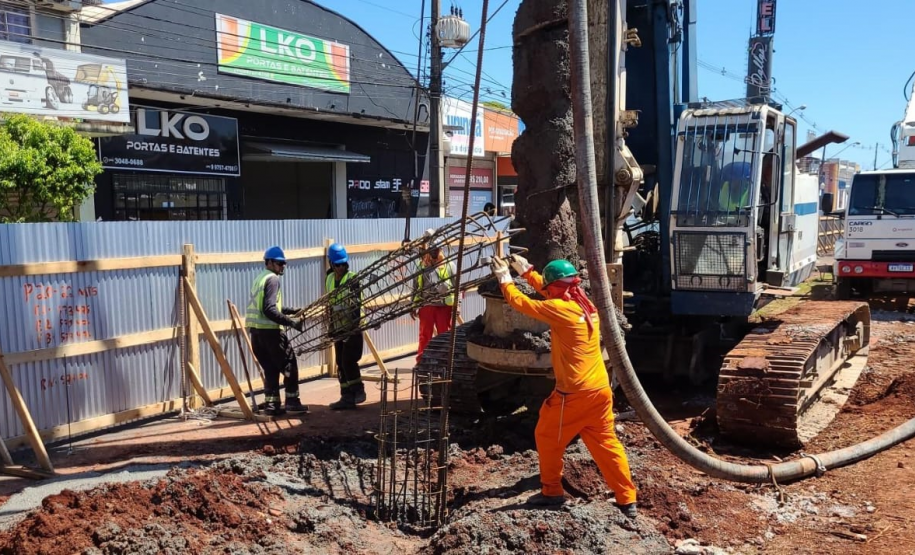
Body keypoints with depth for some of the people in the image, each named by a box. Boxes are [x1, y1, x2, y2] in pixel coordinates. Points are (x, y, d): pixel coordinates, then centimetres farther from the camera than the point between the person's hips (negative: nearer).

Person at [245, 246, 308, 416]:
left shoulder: (260, 278, 19)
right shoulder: (272, 279, -11)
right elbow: (269, 310, -21)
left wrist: (292, 311, 17)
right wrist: (291, 322, -20)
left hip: (255, 329, 9)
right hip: (269, 330, -9)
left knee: (270, 368, 13)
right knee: (289, 364, 3)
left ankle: (271, 404, 12)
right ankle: (292, 401, 6)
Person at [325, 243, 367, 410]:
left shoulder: (352, 278, -10)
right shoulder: (329, 280, 10)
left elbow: (356, 304, -17)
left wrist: (354, 326, -26)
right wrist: (331, 326, 17)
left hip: (352, 327, -7)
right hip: (338, 327, 7)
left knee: (348, 360, -12)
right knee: (341, 363, 8)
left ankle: (358, 391, 6)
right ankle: (347, 397, 15)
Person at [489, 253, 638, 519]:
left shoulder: (560, 308, -16)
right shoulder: (587, 305, 8)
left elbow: (521, 302, -6)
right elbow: (550, 291, 23)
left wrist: (505, 279, 10)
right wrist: (526, 271, 28)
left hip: (573, 394, -7)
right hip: (600, 390, 7)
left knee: (547, 438, 14)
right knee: (606, 443, 13)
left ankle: (552, 492, 24)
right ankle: (627, 500, 16)